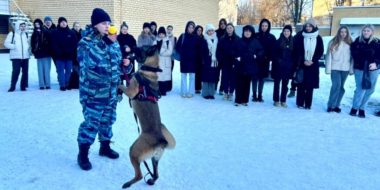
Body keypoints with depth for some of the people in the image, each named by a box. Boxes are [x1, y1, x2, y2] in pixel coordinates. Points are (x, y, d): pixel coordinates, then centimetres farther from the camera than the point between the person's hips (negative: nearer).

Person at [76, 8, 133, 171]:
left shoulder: (113, 41, 7)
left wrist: (126, 63, -7)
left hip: (111, 90, 6)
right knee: (91, 122, -4)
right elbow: (91, 61, -27)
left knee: (108, 120, 16)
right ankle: (83, 154, 12)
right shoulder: (86, 41, -10)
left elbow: (118, 62, 17)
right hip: (93, 91, -6)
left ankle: (105, 147, 34)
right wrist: (105, 43, -29)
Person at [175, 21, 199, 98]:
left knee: (192, 76, 3)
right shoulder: (182, 36, 1)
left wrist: (195, 53, -10)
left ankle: (191, 92, 10)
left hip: (193, 60, 0)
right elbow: (177, 47, 3)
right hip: (184, 59, 1)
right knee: (183, 76, 6)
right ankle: (184, 92, 14)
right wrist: (182, 53, -9)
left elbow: (199, 48, 5)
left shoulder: (196, 37, 1)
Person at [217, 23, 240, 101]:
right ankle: (226, 93, 13)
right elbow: (218, 51, 3)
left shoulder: (237, 39, 2)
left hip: (234, 62, -1)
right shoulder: (222, 39, 5)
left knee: (233, 78, 3)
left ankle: (231, 94, 12)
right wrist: (220, 60, -7)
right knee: (225, 78, 4)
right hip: (225, 62, 1)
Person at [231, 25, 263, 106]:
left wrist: (257, 56, -8)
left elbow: (261, 51, 9)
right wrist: (236, 56, -7)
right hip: (240, 66, -1)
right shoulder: (238, 41, 3)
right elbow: (232, 50, 8)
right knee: (239, 83, 0)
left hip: (250, 67, 1)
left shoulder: (255, 42, 4)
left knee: (247, 84, 8)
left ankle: (245, 100, 16)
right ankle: (238, 100, 6)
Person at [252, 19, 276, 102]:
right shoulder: (256, 36, 1)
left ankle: (260, 95, 14)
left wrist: (269, 57, -12)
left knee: (261, 78, 7)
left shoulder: (271, 37, 5)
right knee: (255, 77, 2)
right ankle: (254, 95, 9)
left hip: (265, 61, 1)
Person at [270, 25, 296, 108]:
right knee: (277, 84, 4)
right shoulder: (278, 41, -1)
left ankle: (283, 101, 16)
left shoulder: (293, 42, 6)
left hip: (288, 67, 2)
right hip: (278, 67, -2)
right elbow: (272, 53, -3)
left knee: (285, 85, 8)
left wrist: (293, 62, -3)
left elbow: (295, 54, 11)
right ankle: (276, 101, 12)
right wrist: (278, 60, -12)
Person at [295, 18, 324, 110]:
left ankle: (308, 104, 8)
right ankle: (300, 103, 7)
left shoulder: (318, 38, 3)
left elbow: (320, 52, 2)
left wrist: (312, 61, -11)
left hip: (313, 65, 0)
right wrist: (303, 61, -14)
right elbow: (298, 51, -1)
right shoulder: (301, 37, 3)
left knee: (310, 86, 2)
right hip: (302, 64, 0)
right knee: (301, 84, 0)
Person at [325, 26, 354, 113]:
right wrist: (328, 69, -8)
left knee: (341, 87, 7)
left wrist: (351, 69, 0)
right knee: (336, 86, -13)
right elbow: (329, 56, -2)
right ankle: (330, 106, -3)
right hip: (335, 68, -3)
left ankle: (336, 105, 16)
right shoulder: (333, 42, 2)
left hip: (345, 69, 3)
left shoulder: (350, 43, 8)